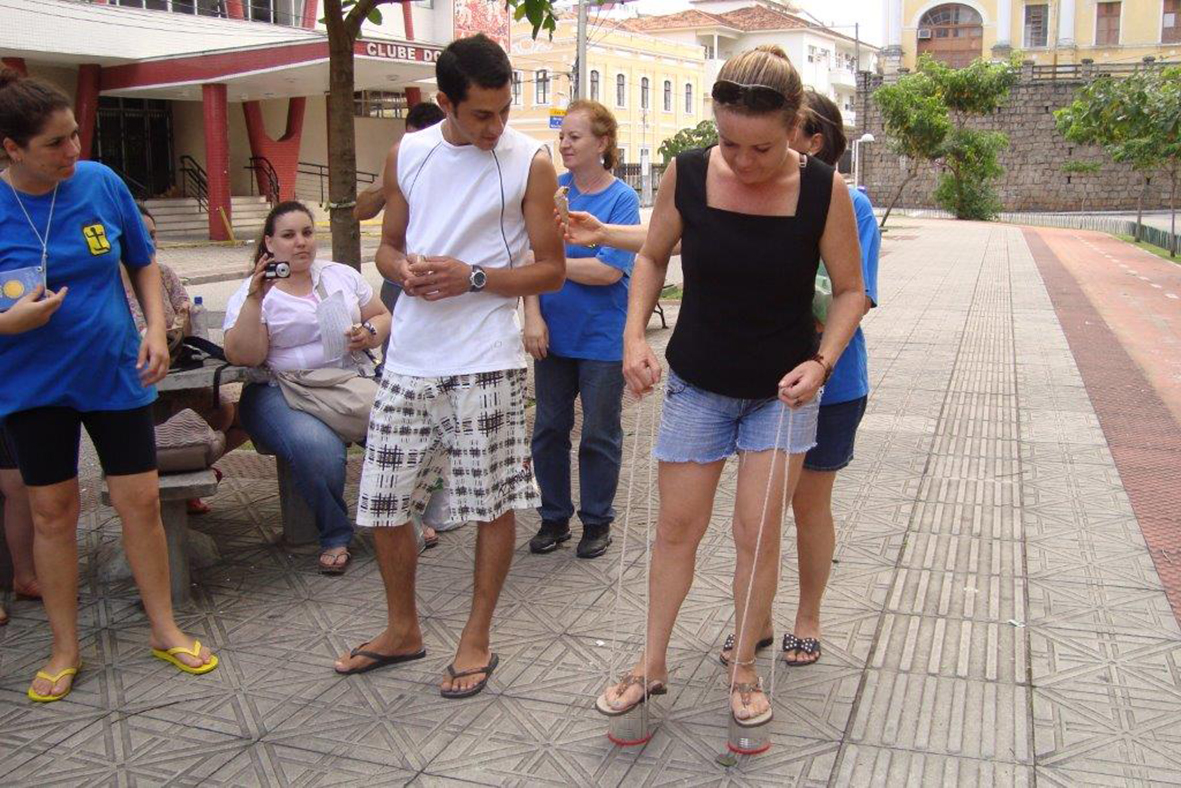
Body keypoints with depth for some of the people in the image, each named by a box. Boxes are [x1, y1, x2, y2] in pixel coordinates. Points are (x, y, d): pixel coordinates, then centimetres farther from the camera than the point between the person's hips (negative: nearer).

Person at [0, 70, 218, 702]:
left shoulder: (101, 183, -6)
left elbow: (142, 264, 7)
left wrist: (156, 328, -6)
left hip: (116, 372, 1)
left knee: (140, 500, 3)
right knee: (52, 512, 8)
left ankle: (164, 630, 21)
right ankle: (65, 650, 24)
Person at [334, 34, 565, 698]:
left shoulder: (530, 162, -4)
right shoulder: (408, 154, 7)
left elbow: (552, 271, -3)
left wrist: (472, 277, -16)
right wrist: (404, 268, -8)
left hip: (486, 362, -4)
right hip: (411, 361, 4)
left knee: (494, 506, 5)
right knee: (383, 503, 9)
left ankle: (478, 639, 25)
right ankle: (403, 630, 31)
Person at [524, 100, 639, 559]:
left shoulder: (622, 199, -9)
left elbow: (610, 270, -18)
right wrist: (533, 316, -14)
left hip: (602, 337, -4)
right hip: (553, 333, 4)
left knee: (599, 434, 8)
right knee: (548, 428, 12)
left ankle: (597, 521, 24)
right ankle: (555, 517, 28)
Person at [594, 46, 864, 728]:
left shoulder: (825, 191, -16)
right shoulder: (688, 175, -13)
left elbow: (850, 290, -5)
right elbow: (653, 257, 3)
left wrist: (822, 360, -20)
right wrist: (636, 333, -11)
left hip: (782, 390, -1)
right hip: (697, 384, 1)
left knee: (758, 532, 2)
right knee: (678, 525, 9)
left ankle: (744, 670, 24)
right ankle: (653, 666, 25)